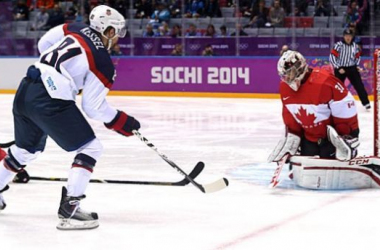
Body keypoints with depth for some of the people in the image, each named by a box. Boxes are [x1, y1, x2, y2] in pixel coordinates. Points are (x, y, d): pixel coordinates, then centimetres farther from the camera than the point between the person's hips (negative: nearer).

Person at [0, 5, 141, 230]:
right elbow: (94, 108, -7)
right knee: (90, 148, 0)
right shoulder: (103, 64, -8)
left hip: (26, 90, 8)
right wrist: (122, 122, 6)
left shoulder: (76, 29, 9)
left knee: (27, 148, 30)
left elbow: (44, 44, 19)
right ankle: (69, 210, -9)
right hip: (50, 102, -8)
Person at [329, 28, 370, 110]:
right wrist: (338, 68, -19)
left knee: (359, 85, 0)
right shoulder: (339, 45, -15)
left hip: (352, 69, 3)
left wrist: (357, 66, 4)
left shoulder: (355, 46, 1)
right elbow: (332, 57, -17)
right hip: (340, 69, -3)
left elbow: (357, 56, 18)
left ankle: (366, 103, 7)